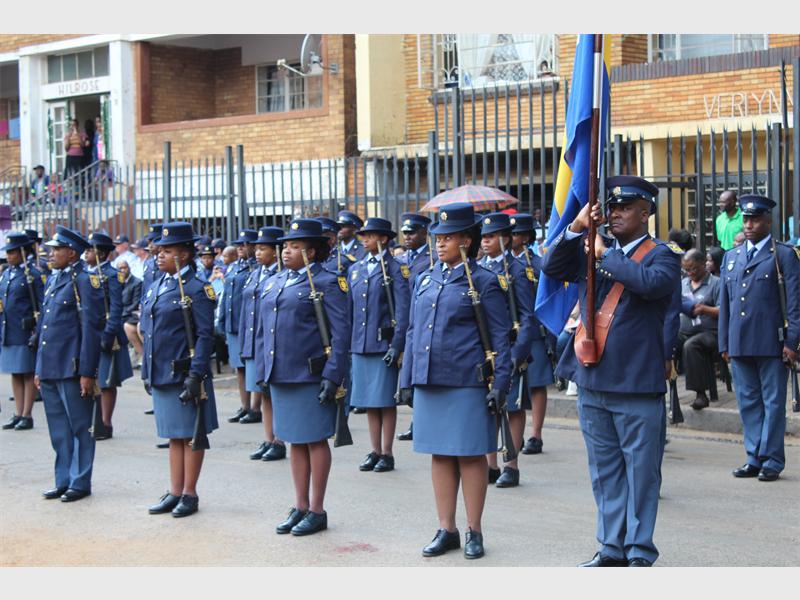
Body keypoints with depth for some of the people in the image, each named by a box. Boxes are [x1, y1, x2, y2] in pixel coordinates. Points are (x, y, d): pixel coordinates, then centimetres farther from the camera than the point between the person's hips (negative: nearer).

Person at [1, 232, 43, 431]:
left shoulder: (33, 274, -8)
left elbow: (42, 306, -10)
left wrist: (37, 332, -15)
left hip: (25, 332, -7)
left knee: (28, 374, 0)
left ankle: (27, 416, 4)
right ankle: (18, 414, 18)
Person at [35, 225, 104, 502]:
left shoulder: (85, 281, -10)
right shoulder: (54, 279, 15)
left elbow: (91, 330, -14)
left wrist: (87, 373, -16)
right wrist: (39, 369, 17)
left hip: (71, 369, -8)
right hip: (49, 369, 8)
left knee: (80, 427, 2)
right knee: (58, 430, 14)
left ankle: (80, 483, 10)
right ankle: (63, 481, 22)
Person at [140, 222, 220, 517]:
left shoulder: (197, 289, -11)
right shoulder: (156, 286, 12)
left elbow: (205, 336, -14)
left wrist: (195, 375, -20)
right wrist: (147, 370, 16)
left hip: (184, 373, -7)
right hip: (160, 373, 8)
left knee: (191, 435, 3)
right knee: (174, 435, 14)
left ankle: (190, 494, 11)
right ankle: (175, 492, 21)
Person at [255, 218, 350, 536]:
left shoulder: (325, 283, -8)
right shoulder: (275, 282, 14)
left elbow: (341, 332, -12)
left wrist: (332, 376, -17)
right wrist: (264, 371, 16)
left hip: (310, 377, -7)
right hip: (280, 376, 7)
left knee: (314, 441, 2)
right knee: (295, 441, 14)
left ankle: (317, 511, 11)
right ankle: (300, 507, 23)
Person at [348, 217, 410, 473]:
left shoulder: (395, 269, -5)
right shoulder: (356, 269, 13)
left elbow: (402, 310, -10)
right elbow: (351, 309, 16)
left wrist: (397, 345, -16)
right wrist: (348, 344, 11)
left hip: (384, 344, -6)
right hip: (360, 344, 6)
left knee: (385, 401, 0)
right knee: (369, 401, 10)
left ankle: (387, 454, 8)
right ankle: (374, 452, 18)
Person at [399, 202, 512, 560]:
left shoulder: (483, 282, -4)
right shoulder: (425, 281, 12)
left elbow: (500, 338, -5)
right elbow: (413, 332, 16)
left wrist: (500, 383, -11)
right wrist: (407, 380, 12)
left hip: (467, 383, -5)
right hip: (429, 382, 5)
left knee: (471, 456, 2)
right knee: (440, 455, 10)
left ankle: (474, 532, 13)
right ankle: (446, 530, 19)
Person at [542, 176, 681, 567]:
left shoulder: (662, 254, -3)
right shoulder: (591, 248, 13)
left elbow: (654, 282, -24)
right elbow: (552, 268, 3)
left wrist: (606, 257, -14)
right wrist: (577, 227, -7)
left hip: (637, 385, -6)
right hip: (592, 381, 6)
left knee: (641, 471, 2)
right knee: (605, 472, 14)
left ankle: (640, 553, 10)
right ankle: (612, 548, 23)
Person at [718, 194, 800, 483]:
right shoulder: (731, 257, 16)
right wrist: (725, 343, 13)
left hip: (771, 343, -5)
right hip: (740, 345, 5)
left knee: (773, 403, 0)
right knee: (748, 402, 9)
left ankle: (772, 460, 5)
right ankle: (755, 458, 15)